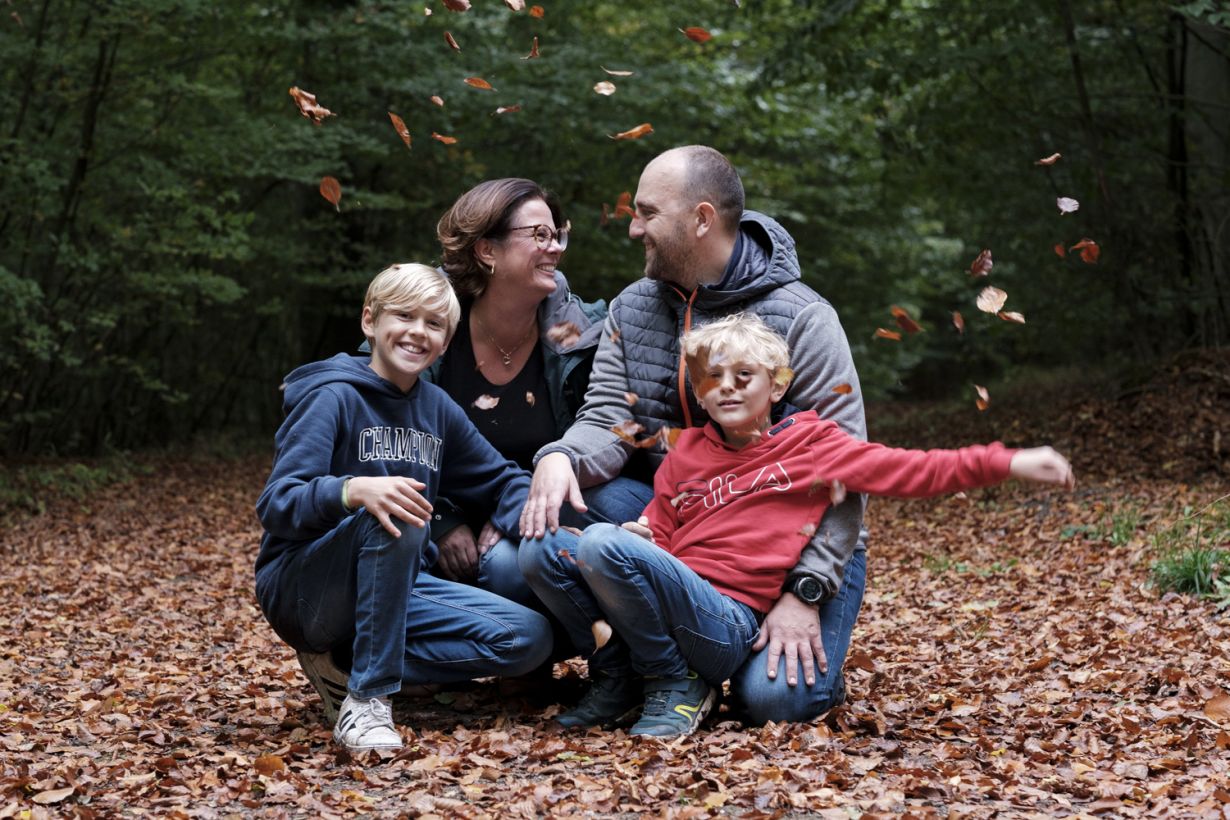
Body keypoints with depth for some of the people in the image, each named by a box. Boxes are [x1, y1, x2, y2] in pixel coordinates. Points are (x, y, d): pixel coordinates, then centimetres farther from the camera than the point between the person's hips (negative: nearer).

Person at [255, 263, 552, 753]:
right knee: (393, 518, -36)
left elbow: (500, 478, 16)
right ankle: (366, 701, -28)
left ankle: (346, 663, -5)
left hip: (395, 589, 6)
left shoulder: (436, 408, 7)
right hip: (302, 589, -6)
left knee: (529, 639, -11)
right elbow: (276, 506, -22)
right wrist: (354, 490, -42)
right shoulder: (333, 397, -12)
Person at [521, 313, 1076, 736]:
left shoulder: (808, 443, 5)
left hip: (729, 621, -6)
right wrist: (641, 534, -4)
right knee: (544, 551, -12)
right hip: (666, 608, 6)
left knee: (604, 546, -28)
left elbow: (910, 471, 0)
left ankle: (677, 687, -8)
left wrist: (1009, 462, -8)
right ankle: (619, 680, 3)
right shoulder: (687, 451, 19)